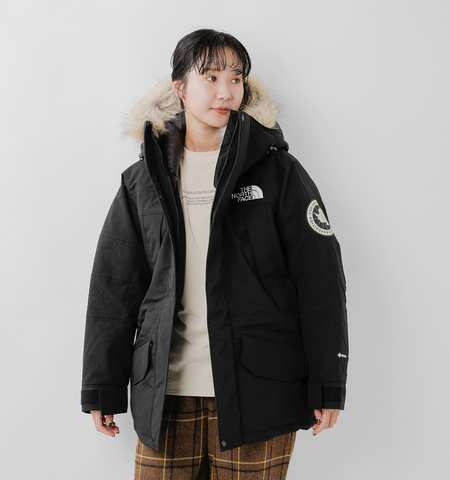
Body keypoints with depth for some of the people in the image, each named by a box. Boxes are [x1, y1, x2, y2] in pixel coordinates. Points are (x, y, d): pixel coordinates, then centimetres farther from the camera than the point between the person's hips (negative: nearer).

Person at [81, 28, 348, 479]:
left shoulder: (277, 170, 1)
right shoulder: (144, 180, 8)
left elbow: (320, 277, -1)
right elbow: (114, 287, 10)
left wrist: (328, 386, -4)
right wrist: (102, 389, 9)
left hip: (258, 396, -2)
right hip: (165, 395, 2)